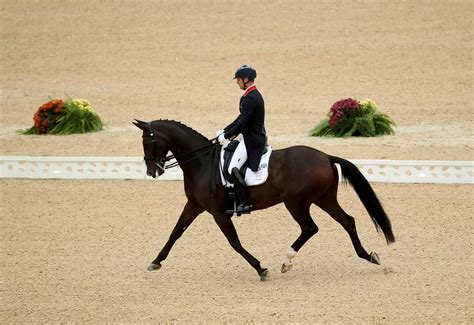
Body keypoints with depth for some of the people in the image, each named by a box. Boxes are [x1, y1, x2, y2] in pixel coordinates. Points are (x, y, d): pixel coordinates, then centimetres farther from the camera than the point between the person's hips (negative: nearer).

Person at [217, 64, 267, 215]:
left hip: (251, 140, -11)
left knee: (233, 169, -18)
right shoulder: (254, 95, 13)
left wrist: (226, 136, -12)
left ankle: (244, 204, -19)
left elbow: (242, 123, -21)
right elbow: (241, 118, 20)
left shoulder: (250, 99, -20)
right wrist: (225, 131, 16)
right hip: (256, 137, 11)